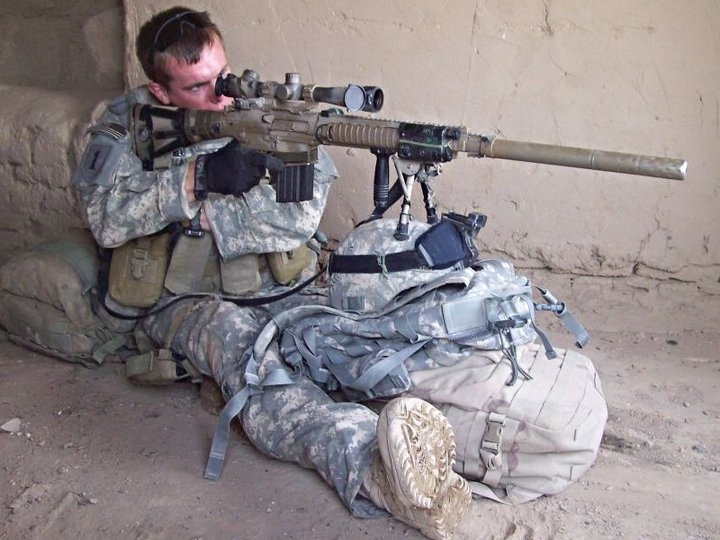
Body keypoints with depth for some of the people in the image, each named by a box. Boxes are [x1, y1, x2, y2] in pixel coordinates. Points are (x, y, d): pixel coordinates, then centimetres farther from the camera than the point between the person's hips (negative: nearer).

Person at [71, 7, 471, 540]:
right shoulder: (126, 125, 4)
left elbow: (301, 213, -10)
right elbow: (107, 219, -11)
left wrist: (204, 215, -15)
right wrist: (196, 178, -22)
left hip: (275, 290, 3)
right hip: (182, 302, -2)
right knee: (234, 336, -36)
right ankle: (369, 466, -60)